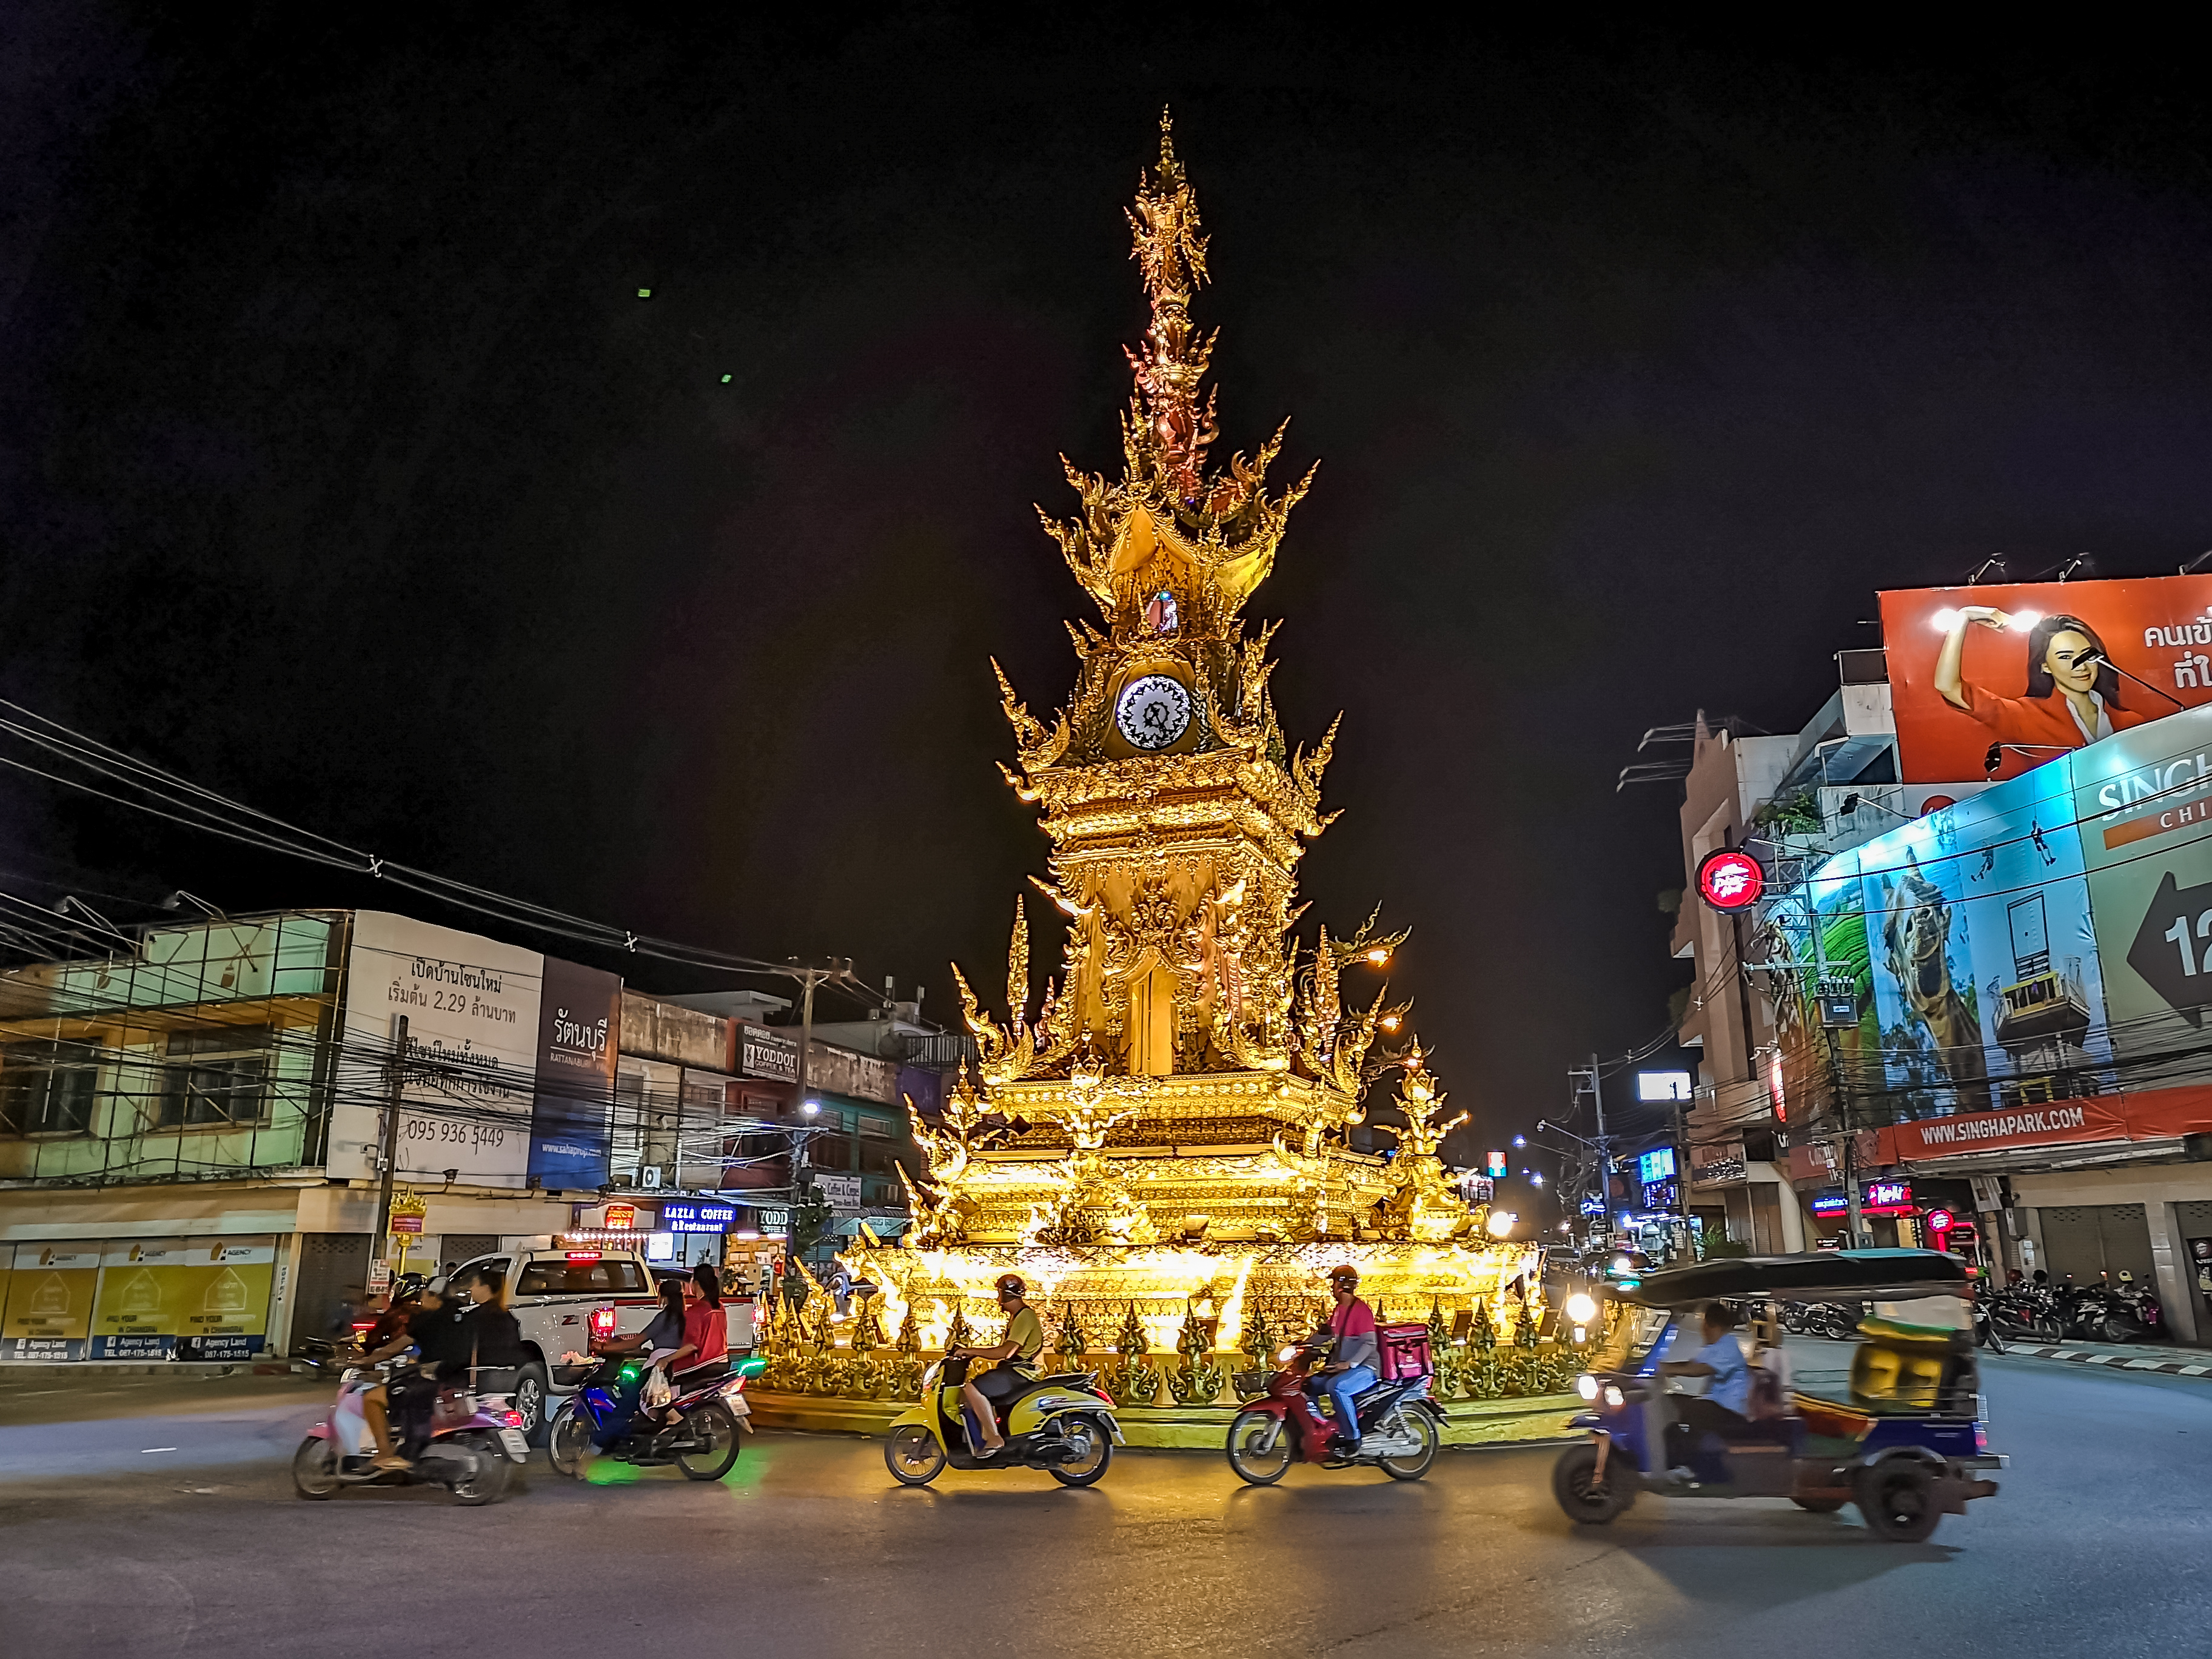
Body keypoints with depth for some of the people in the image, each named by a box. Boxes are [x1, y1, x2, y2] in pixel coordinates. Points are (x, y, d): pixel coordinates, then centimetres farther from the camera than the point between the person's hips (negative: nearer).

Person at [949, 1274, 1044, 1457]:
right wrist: (973, 1354, 11)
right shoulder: (1016, 1317, 20)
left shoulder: (1025, 1316, -15)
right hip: (1012, 1370, 11)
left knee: (972, 1388, -24)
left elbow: (1006, 1352, -24)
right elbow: (1003, 1350, 21)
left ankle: (994, 1439, -23)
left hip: (1020, 1372, -11)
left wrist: (971, 1351, -20)